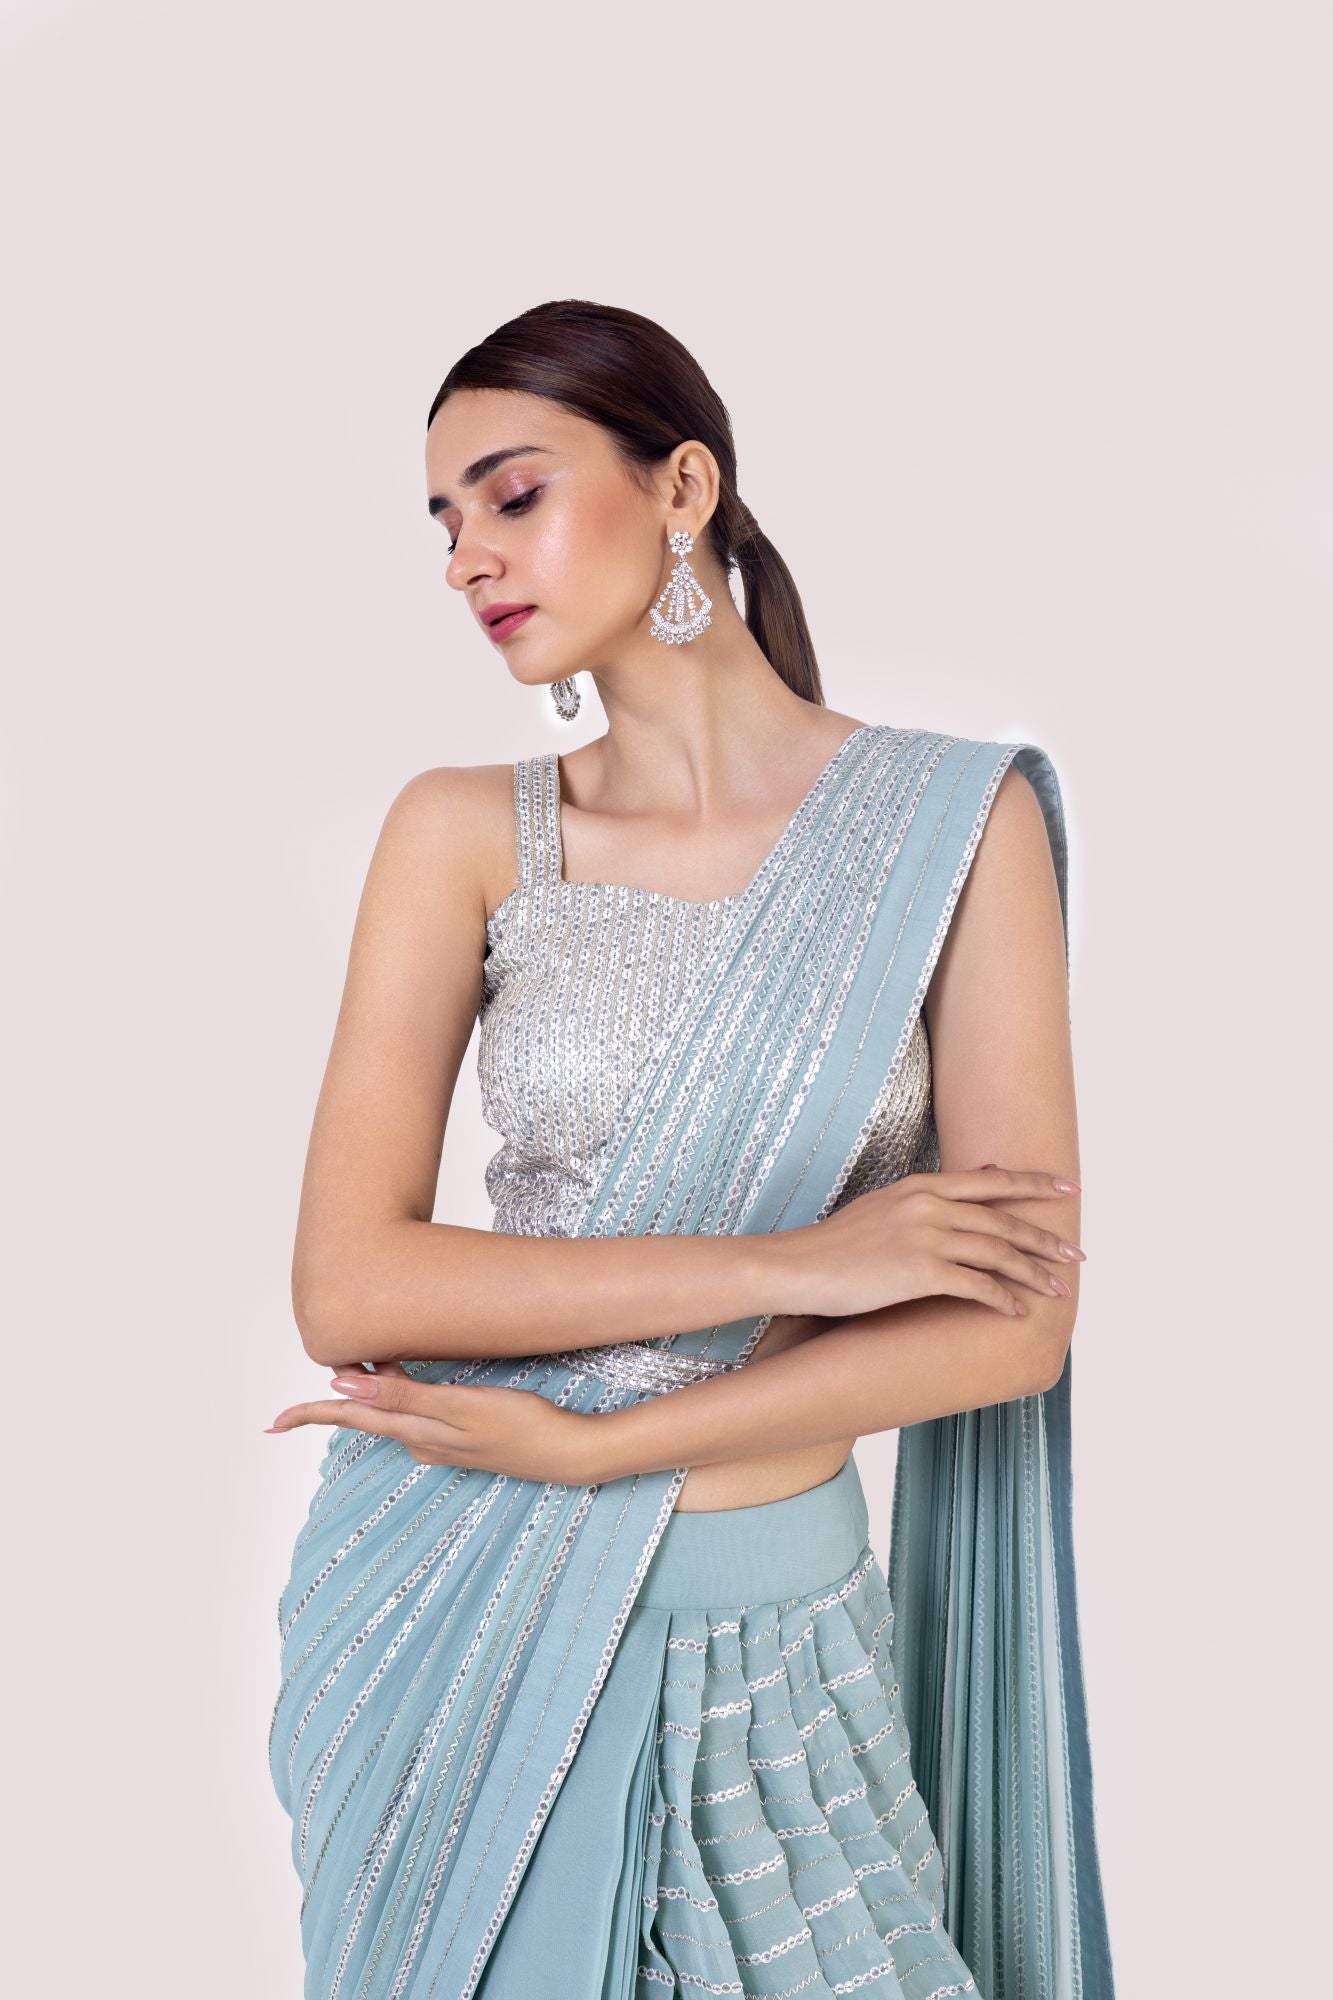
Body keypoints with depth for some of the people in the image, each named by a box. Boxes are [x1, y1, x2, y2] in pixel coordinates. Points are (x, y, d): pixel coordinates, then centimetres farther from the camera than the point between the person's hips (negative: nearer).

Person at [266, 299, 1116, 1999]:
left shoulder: (953, 821, -8)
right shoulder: (463, 833, -5)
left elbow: (1017, 1324, -11)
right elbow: (346, 1284, -13)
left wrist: (579, 1445, -15)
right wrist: (789, 1261, -19)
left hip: (762, 1644, -1)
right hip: (453, 1608, 2)